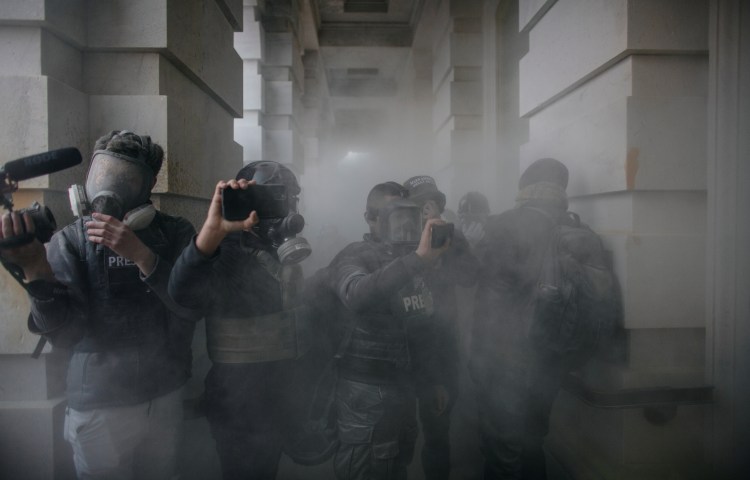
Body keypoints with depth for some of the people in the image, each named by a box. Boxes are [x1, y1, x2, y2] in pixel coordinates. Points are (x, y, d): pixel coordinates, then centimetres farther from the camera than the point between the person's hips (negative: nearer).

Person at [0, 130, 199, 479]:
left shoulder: (176, 233, -5)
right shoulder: (71, 240, -8)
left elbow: (192, 306, -18)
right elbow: (65, 332, -18)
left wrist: (141, 254, -29)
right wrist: (35, 270, -34)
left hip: (166, 397, 2)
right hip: (100, 407, -1)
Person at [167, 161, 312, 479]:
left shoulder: (284, 256, 4)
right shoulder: (226, 255, -20)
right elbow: (182, 292, -41)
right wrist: (213, 230, -55)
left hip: (277, 394, 7)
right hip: (238, 399, -7)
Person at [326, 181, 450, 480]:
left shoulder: (409, 264, 12)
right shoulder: (354, 257, -10)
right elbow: (357, 295, -35)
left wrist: (435, 381, 19)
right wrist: (418, 259, -43)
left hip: (403, 386, 7)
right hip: (366, 390, -7)